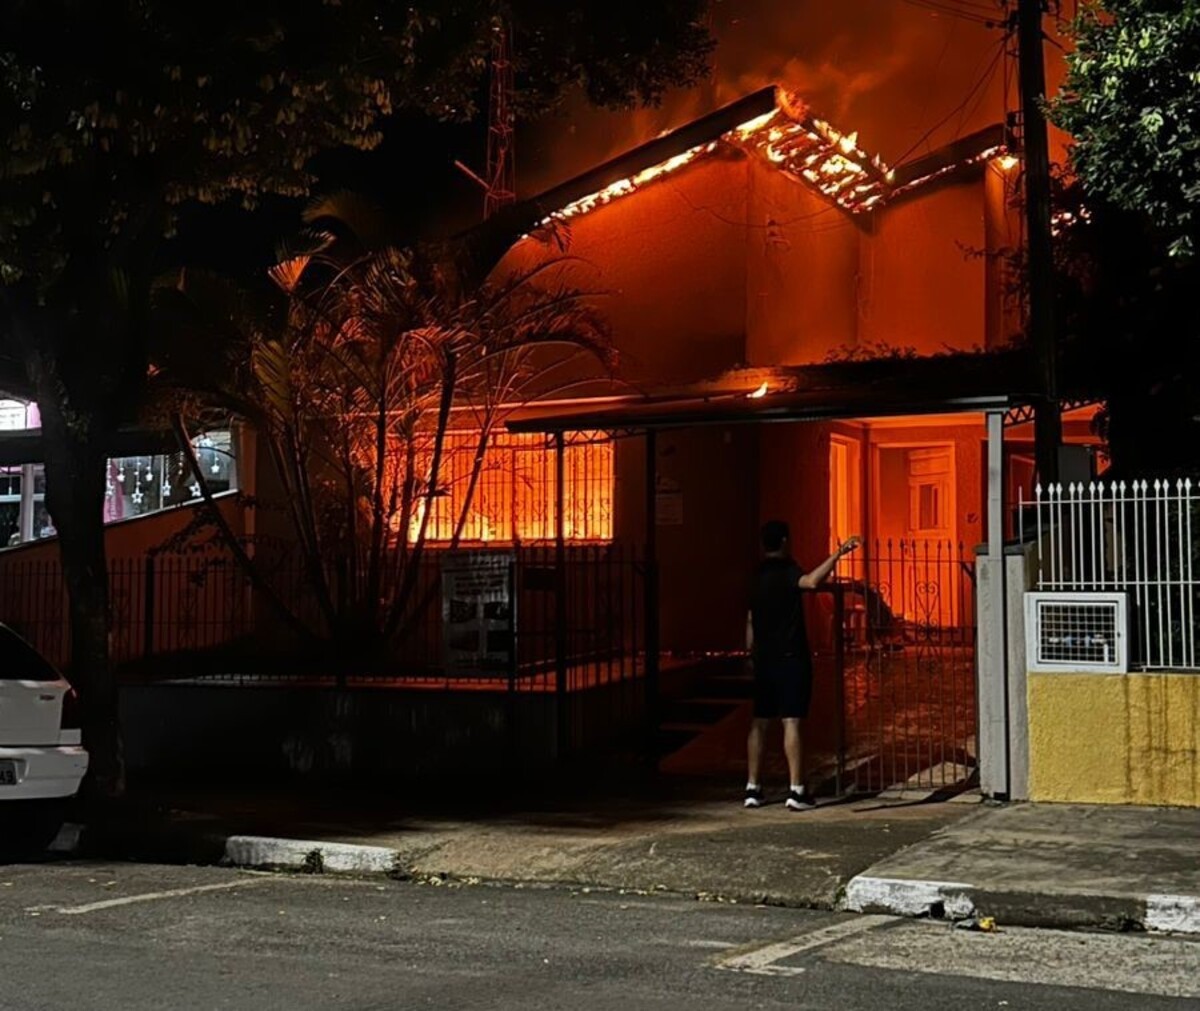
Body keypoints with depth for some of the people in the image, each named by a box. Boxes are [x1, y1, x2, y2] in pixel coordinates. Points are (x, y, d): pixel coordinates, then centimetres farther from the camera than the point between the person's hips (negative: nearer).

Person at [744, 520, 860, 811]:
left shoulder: (757, 576, 12)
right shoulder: (786, 571, -10)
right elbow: (812, 581, -34)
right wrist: (837, 554, -37)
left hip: (764, 659, 7)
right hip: (791, 658, -7)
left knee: (759, 722, 10)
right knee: (791, 721, -7)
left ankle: (753, 788, 12)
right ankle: (797, 790, -8)